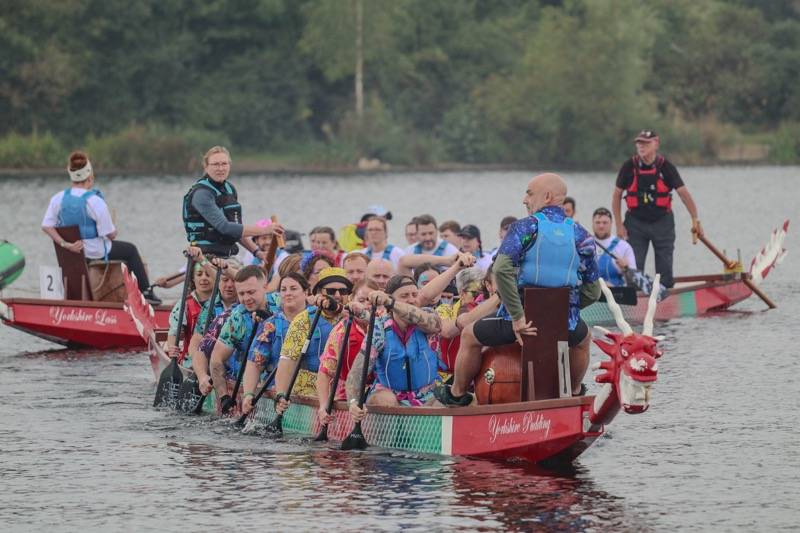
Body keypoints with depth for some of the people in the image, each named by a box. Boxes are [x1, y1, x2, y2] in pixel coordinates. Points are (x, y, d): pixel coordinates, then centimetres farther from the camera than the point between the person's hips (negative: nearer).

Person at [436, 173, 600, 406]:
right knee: (583, 339, 41)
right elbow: (592, 293, 6)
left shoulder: (524, 227, -6)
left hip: (520, 322, -3)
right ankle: (575, 392, 54)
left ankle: (457, 394, 39)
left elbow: (502, 270, -21)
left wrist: (517, 317, -19)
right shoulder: (581, 236, 4)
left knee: (470, 336, 26)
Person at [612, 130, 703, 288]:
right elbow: (616, 196, 1)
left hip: (662, 221, 0)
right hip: (636, 223, 0)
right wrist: (619, 226, -3)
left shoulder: (666, 167, -8)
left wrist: (695, 220, -21)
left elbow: (684, 193, -12)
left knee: (665, 269, 4)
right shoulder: (629, 167, -7)